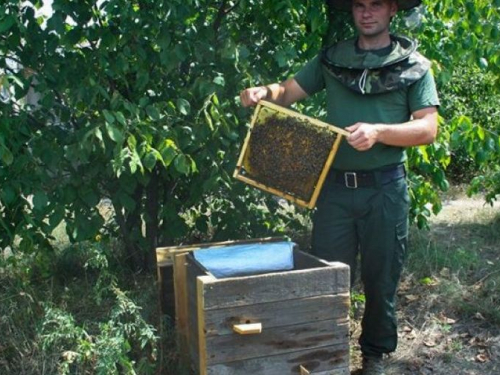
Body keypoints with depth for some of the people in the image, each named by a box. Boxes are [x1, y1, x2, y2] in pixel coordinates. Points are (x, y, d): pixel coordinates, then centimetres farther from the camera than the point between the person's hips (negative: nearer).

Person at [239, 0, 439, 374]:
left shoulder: (413, 65, 3)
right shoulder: (332, 59, 9)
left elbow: (428, 128, -5)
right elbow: (288, 92, 10)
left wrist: (378, 131, -22)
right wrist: (265, 91, -13)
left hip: (384, 187, -1)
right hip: (335, 185, 2)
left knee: (381, 277, 10)